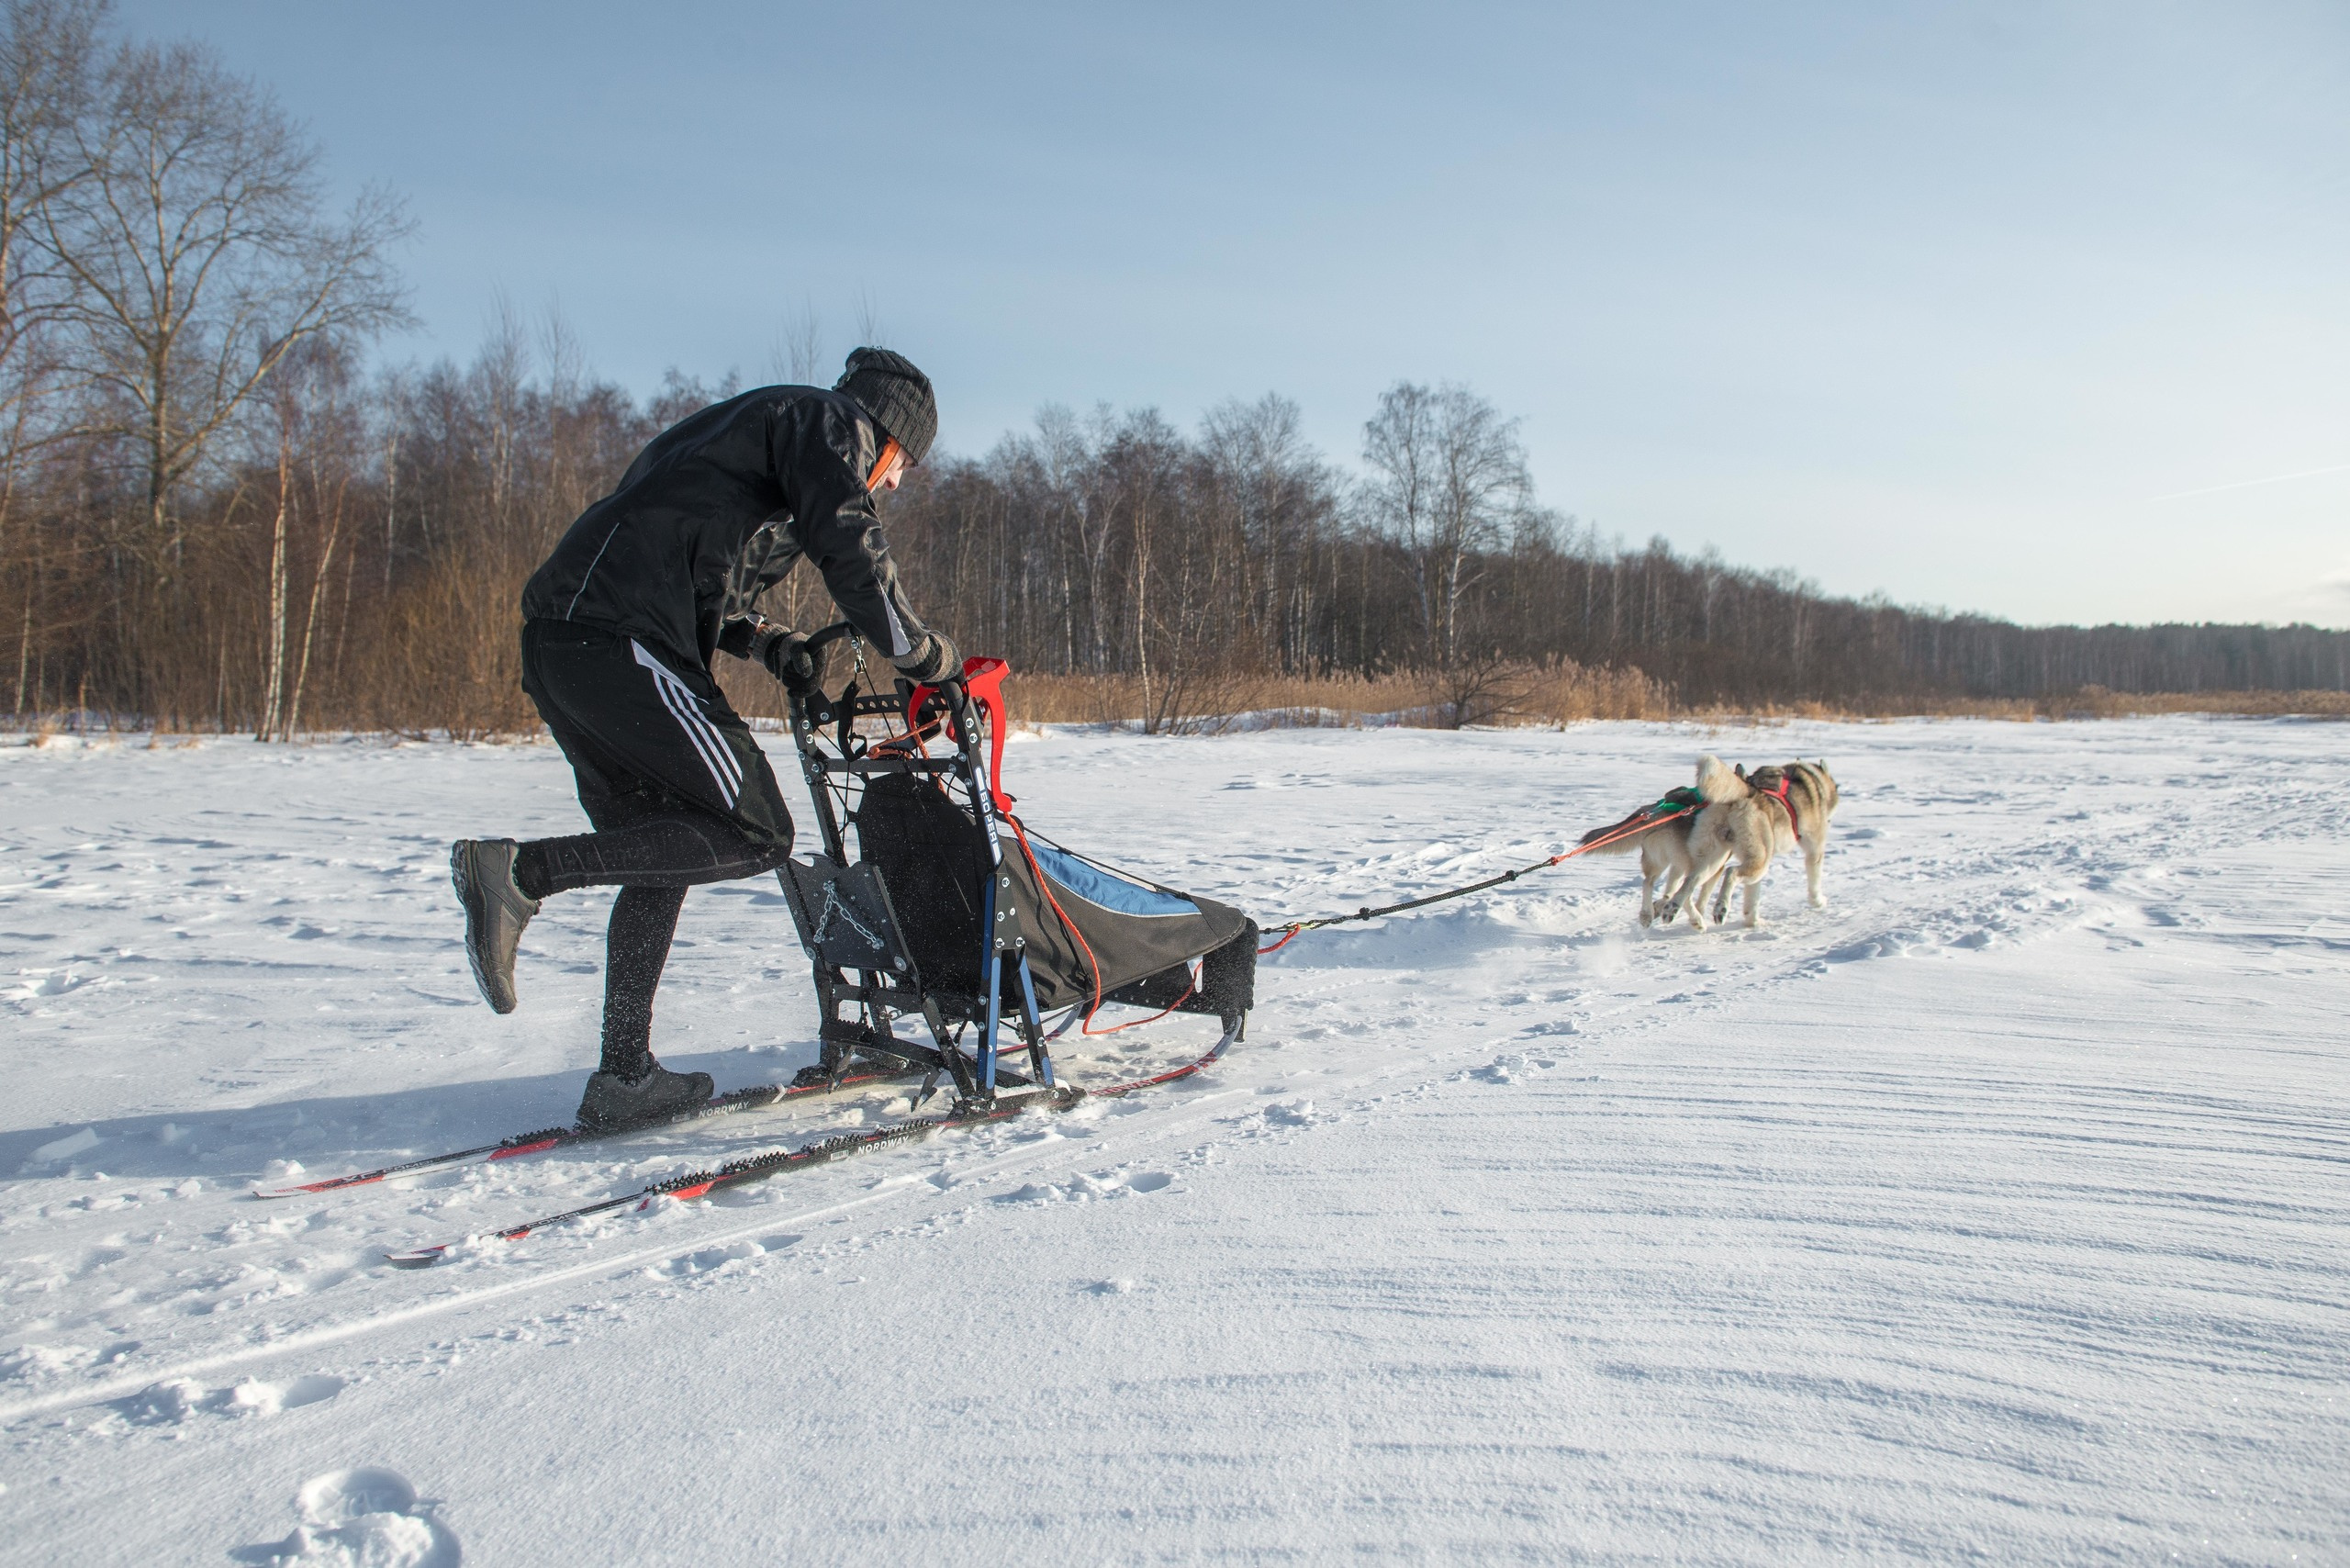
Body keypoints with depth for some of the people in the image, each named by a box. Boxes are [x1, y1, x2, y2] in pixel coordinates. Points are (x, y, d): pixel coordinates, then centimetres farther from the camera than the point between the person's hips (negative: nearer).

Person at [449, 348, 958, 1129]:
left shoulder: (749, 423, 34)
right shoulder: (832, 420, 7)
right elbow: (848, 547, -9)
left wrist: (766, 642, 19)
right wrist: (921, 653, 3)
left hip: (558, 638, 10)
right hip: (624, 644, -10)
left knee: (662, 855, 15)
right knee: (756, 834, -7)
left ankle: (624, 1077, 16)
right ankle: (520, 871, -14)